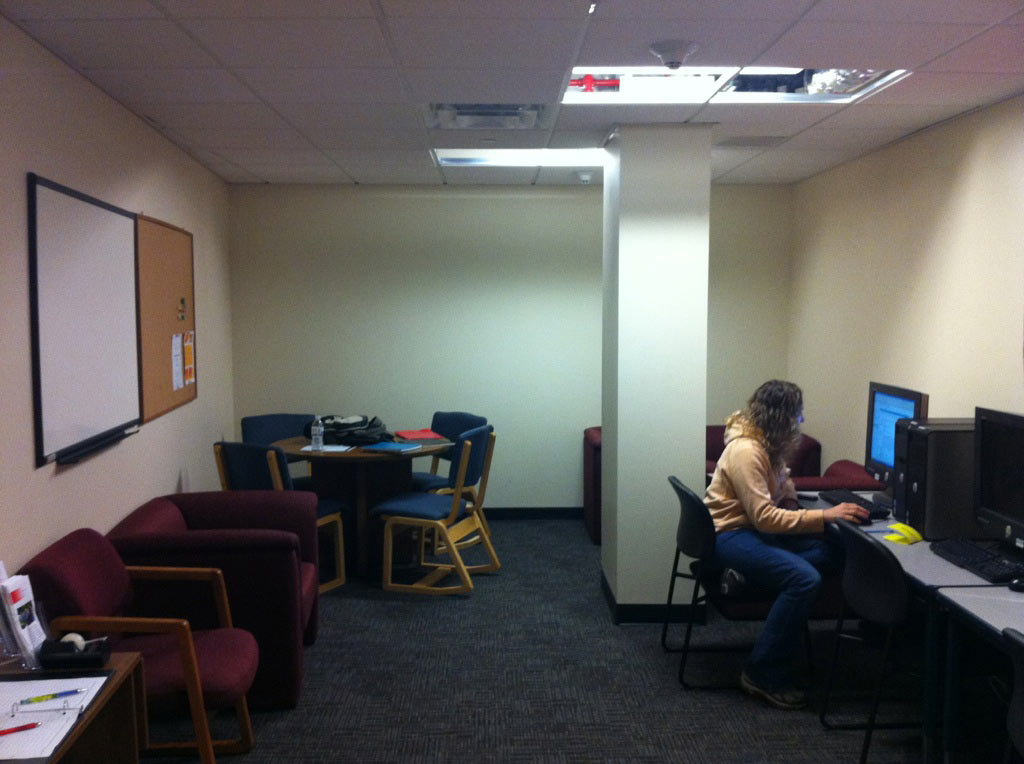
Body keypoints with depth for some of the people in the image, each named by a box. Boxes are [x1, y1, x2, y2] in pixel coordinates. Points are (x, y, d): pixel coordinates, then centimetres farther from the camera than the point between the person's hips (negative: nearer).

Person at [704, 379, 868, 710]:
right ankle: (764, 675, -18)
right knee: (805, 579, -29)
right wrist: (824, 515, -27)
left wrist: (789, 500, 3)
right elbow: (764, 517, -27)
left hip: (758, 527, 9)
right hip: (733, 535, -9)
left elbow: (782, 481, 25)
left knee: (833, 551, -13)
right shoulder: (745, 451, -23)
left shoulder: (769, 443, 6)